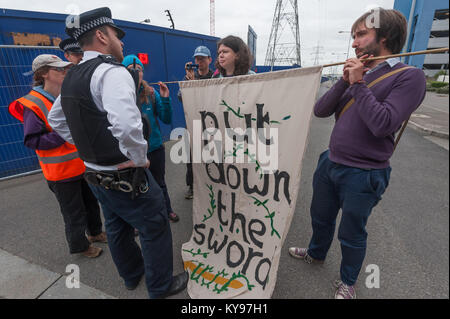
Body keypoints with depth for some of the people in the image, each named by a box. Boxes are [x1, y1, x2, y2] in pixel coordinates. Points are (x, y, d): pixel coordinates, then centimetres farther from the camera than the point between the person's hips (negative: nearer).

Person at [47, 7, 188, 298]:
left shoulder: (71, 78, 10)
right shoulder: (112, 71, -19)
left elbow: (56, 120, 21)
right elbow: (126, 124, -36)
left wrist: (89, 146, 17)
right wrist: (139, 158, -20)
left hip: (94, 173, 9)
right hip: (126, 176, -9)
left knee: (117, 229, 24)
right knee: (156, 229, 10)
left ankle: (132, 275, 48)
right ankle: (161, 286, 31)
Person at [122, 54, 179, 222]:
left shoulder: (151, 93, -5)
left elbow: (167, 120, -5)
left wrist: (165, 99, -18)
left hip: (155, 147, 1)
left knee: (159, 182, 21)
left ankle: (167, 210, 45)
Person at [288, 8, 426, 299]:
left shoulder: (409, 77, -11)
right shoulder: (358, 73, 8)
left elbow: (382, 124, -25)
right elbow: (321, 110, 0)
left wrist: (358, 84, -17)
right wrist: (345, 81, -12)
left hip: (363, 175, -6)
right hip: (330, 163, 6)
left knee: (352, 234, 13)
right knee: (321, 217, 24)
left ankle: (348, 282, 41)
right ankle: (316, 253, 52)